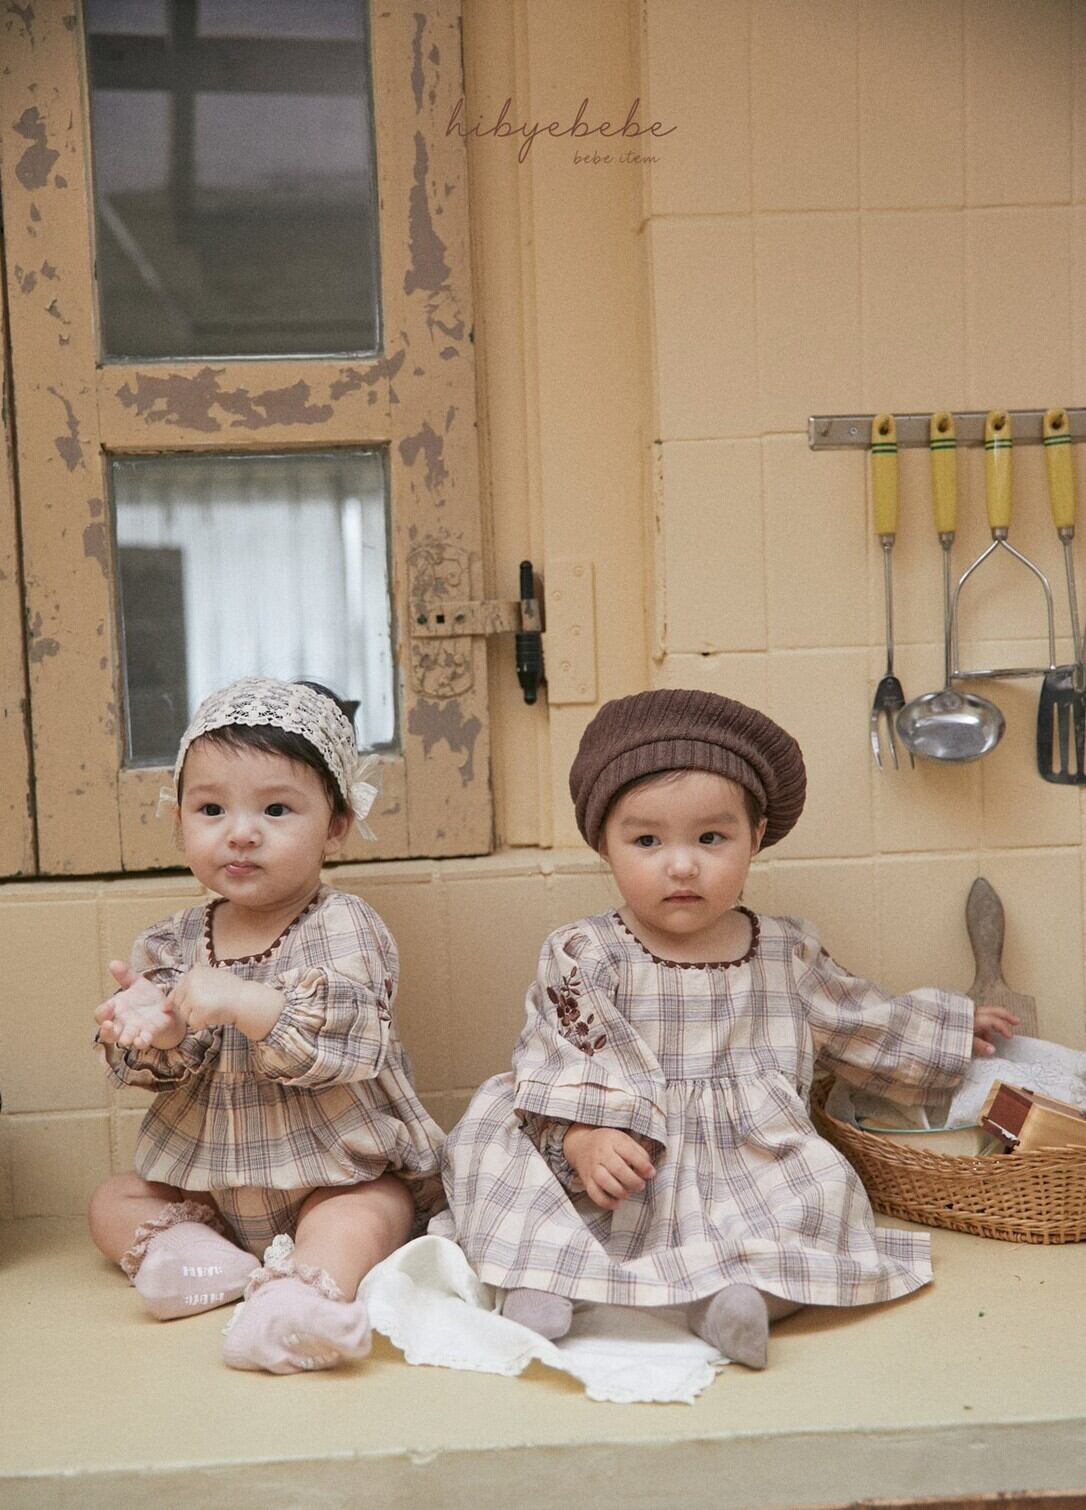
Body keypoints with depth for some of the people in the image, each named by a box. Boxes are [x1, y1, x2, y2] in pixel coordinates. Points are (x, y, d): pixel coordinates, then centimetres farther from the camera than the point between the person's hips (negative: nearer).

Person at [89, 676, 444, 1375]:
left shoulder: (344, 928, -15)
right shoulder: (173, 942, 0)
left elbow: (352, 1042, -29)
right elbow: (149, 1071, -4)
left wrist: (238, 1002, -38)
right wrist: (155, 1034, -28)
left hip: (336, 1173, -6)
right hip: (206, 1177, 6)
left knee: (364, 1214, -32)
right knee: (113, 1201, 1)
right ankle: (202, 1253, -19)